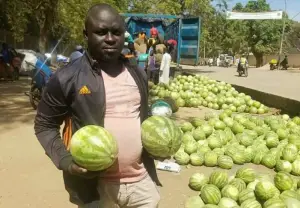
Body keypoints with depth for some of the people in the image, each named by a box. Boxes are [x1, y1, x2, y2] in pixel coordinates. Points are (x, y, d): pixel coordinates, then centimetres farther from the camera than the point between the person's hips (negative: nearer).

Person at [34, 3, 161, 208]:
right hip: (95, 185, -3)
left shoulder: (138, 75, 5)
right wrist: (66, 162, -14)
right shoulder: (67, 78, -11)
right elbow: (44, 125, -1)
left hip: (141, 180, 4)